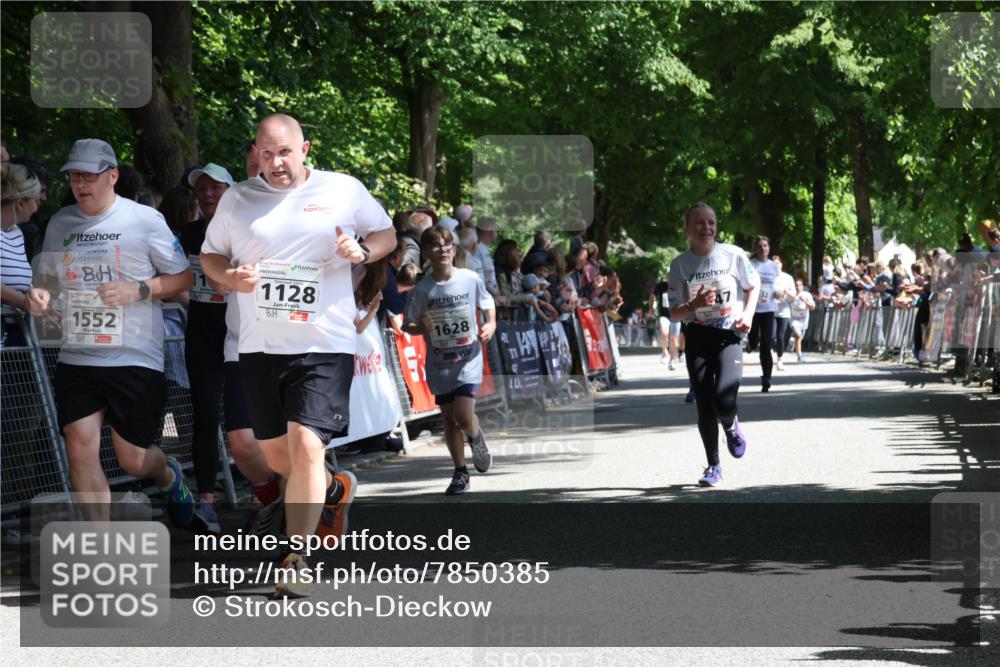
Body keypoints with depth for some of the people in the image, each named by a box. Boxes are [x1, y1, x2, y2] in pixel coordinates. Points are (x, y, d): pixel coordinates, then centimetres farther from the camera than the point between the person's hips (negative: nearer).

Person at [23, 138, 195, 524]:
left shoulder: (144, 219, -4)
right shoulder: (60, 223, 8)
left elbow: (183, 278, -1)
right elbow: (50, 279, 21)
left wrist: (138, 290, -18)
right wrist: (40, 297, -3)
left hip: (136, 359, -4)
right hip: (76, 359, 4)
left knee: (132, 460, 2)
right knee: (80, 448, -9)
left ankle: (168, 475, 40)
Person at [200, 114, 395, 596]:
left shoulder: (344, 190, 2)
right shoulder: (237, 199, 8)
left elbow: (387, 235, 13)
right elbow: (210, 255, 16)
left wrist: (362, 250, -9)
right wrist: (230, 277, -6)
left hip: (324, 344, -4)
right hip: (259, 345, 4)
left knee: (306, 446, -17)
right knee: (274, 453, 11)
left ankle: (296, 560, -10)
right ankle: (335, 490, 44)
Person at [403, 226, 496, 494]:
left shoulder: (470, 279, -4)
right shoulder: (423, 289, -4)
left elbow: (488, 304, 12)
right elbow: (408, 324, -1)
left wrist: (491, 324, -6)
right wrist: (421, 327, -22)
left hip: (469, 357, -2)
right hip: (439, 361, 2)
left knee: (463, 416, -14)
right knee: (449, 419, 6)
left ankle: (476, 439, 21)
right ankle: (460, 473, 19)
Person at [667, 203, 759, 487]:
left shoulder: (733, 255, -5)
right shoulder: (680, 264, -3)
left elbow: (754, 285, 12)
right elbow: (674, 313, 1)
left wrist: (748, 314, -3)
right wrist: (694, 305, -19)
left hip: (729, 335, -2)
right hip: (698, 338, 2)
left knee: (724, 402, -20)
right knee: (704, 408, 0)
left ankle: (731, 426, 17)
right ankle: (713, 466, 18)